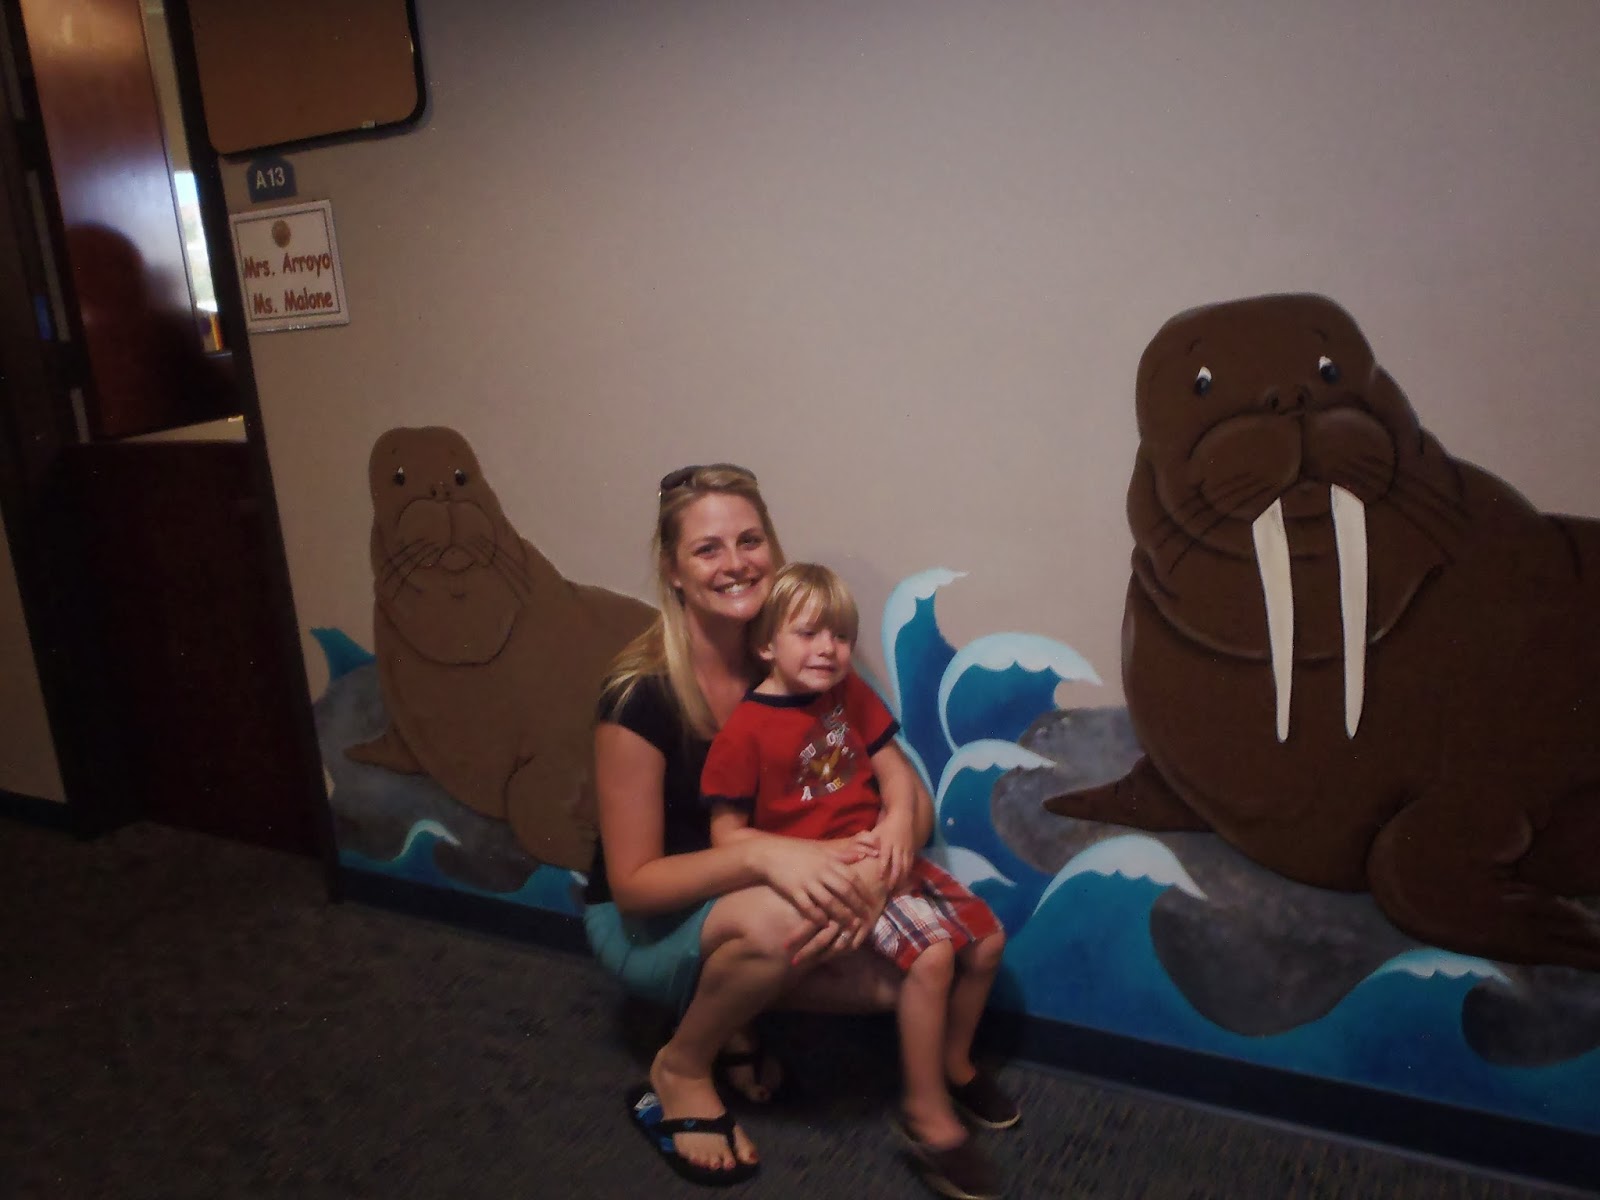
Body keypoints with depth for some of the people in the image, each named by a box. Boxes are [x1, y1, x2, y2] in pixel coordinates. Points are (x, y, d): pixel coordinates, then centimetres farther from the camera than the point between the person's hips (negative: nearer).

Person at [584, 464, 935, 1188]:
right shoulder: (640, 696, -25)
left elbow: (909, 795, -12)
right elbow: (633, 882, -22)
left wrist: (874, 869, -34)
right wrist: (763, 855, -37)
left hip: (740, 904, 5)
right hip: (642, 924, -4)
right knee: (780, 919, -36)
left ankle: (720, 1007, 7)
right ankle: (681, 1072, -6)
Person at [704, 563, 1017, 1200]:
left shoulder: (851, 694, 6)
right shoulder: (745, 730, -13)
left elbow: (893, 772, 7)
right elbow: (727, 836, -13)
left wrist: (897, 820, -15)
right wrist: (822, 853, -18)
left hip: (881, 854, 7)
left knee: (986, 937, 4)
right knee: (931, 952, -24)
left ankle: (953, 1061, 29)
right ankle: (929, 1113, -7)